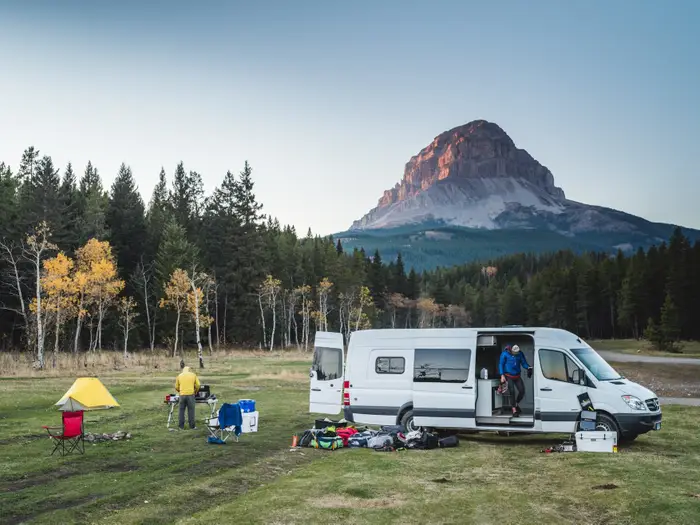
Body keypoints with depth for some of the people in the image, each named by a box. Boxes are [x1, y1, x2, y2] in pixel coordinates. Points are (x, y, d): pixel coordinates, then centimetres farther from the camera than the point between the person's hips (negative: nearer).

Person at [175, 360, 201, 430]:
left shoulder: (179, 376, 11)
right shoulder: (193, 375, 8)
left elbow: (176, 387, 13)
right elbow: (197, 385, 5)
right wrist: (195, 391, 22)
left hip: (182, 395, 1)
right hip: (190, 394, -1)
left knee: (182, 410, 9)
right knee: (191, 410, 4)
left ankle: (181, 426, 11)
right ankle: (192, 426, 5)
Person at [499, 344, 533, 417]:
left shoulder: (520, 354, 0)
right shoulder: (505, 354, -10)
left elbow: (524, 363, 5)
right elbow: (501, 364, -6)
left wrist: (528, 367, -18)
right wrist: (502, 375, -14)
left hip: (517, 376, 4)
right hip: (508, 376, -4)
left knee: (522, 391, -2)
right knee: (512, 391, -16)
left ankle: (516, 404, 25)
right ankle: (514, 409, -9)